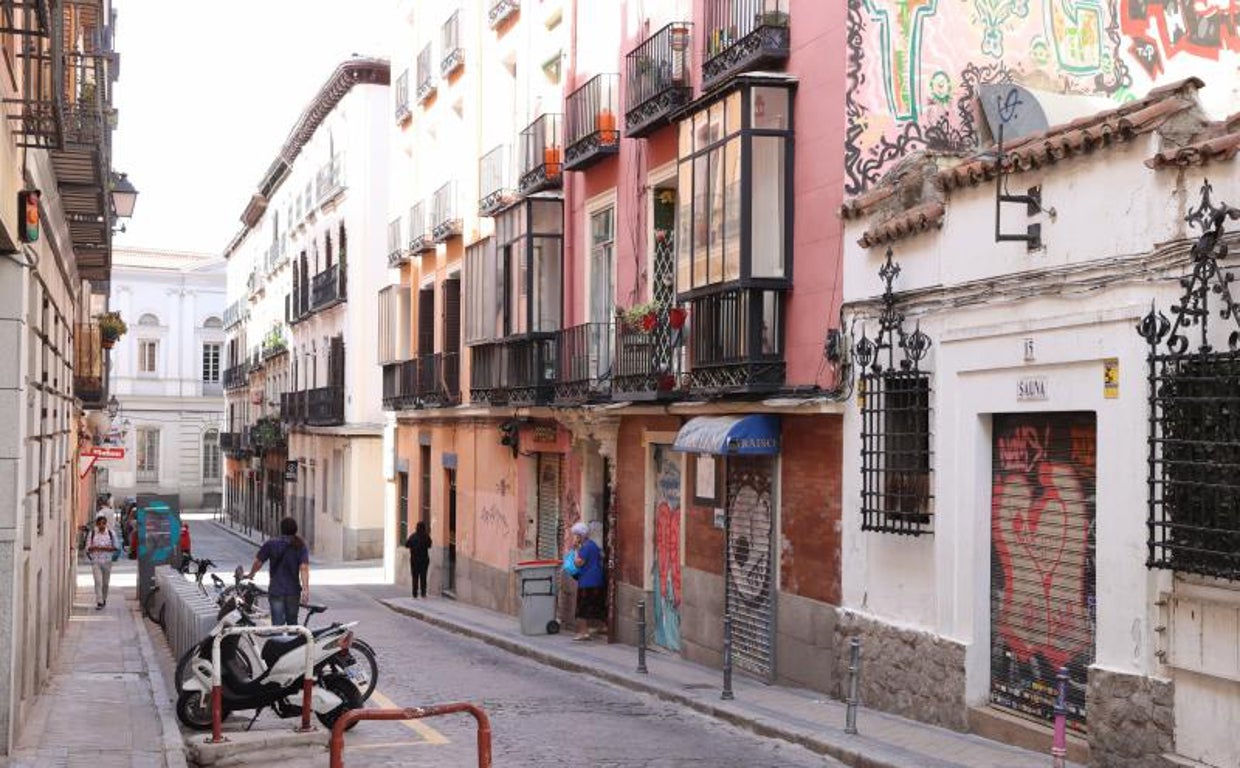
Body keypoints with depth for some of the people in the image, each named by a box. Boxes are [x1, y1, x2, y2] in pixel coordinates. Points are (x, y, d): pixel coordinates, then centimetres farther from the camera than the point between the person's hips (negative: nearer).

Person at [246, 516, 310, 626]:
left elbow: (258, 562, 2)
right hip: (293, 591, 2)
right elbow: (304, 568, -11)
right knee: (292, 623, 17)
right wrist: (305, 589, -16)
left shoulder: (270, 544, -2)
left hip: (276, 591, -2)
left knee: (277, 624, -3)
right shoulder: (301, 546, -1)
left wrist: (251, 575, 22)